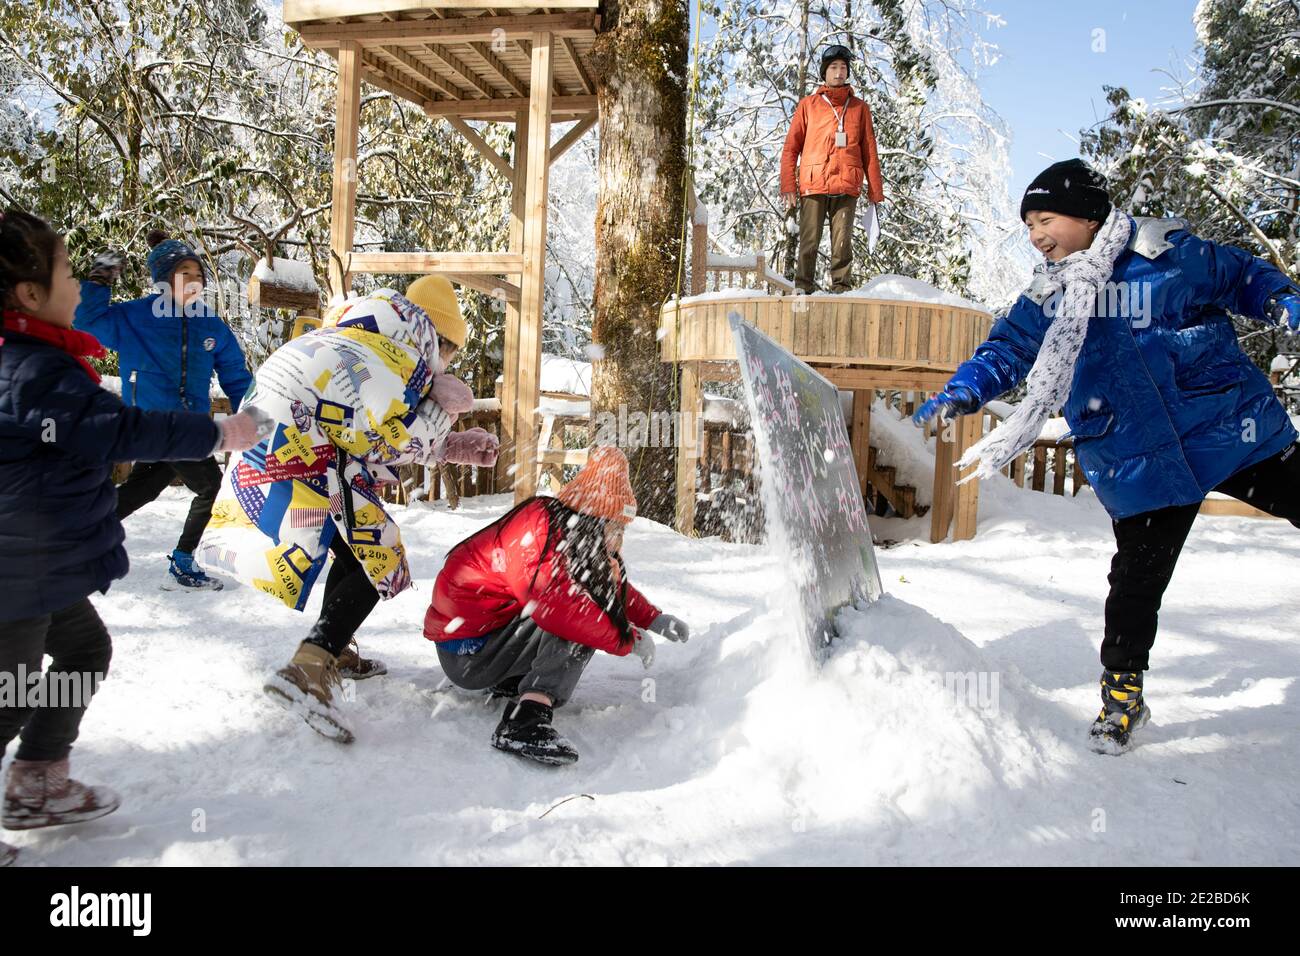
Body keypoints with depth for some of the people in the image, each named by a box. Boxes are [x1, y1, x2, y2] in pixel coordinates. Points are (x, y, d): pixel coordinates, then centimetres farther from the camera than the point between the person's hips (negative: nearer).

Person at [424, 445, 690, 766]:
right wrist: (628, 639, -25)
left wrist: (653, 619, 6)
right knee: (578, 615, -24)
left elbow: (615, 585, 19)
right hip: (466, 652, -10)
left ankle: (511, 684, 5)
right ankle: (527, 719, -36)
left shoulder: (576, 539, 5)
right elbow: (560, 605, -35)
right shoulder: (539, 529, -24)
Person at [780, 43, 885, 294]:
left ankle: (841, 286, 4)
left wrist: (875, 190, 8)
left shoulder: (859, 108, 16)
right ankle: (803, 285, 4)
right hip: (813, 185, -1)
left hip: (847, 187, 1)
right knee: (809, 241, -3)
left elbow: (869, 151, 15)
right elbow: (791, 148, 8)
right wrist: (788, 186, -2)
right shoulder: (808, 105, 13)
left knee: (842, 242, -2)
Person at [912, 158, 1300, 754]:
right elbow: (1004, 353, 9)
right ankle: (1122, 690, 20)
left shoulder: (1171, 254, -3)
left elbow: (1242, 276, 10)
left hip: (1232, 430, 0)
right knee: (1137, 577, 3)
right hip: (1140, 462, 1)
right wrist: (958, 395, -8)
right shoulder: (1043, 301, 4)